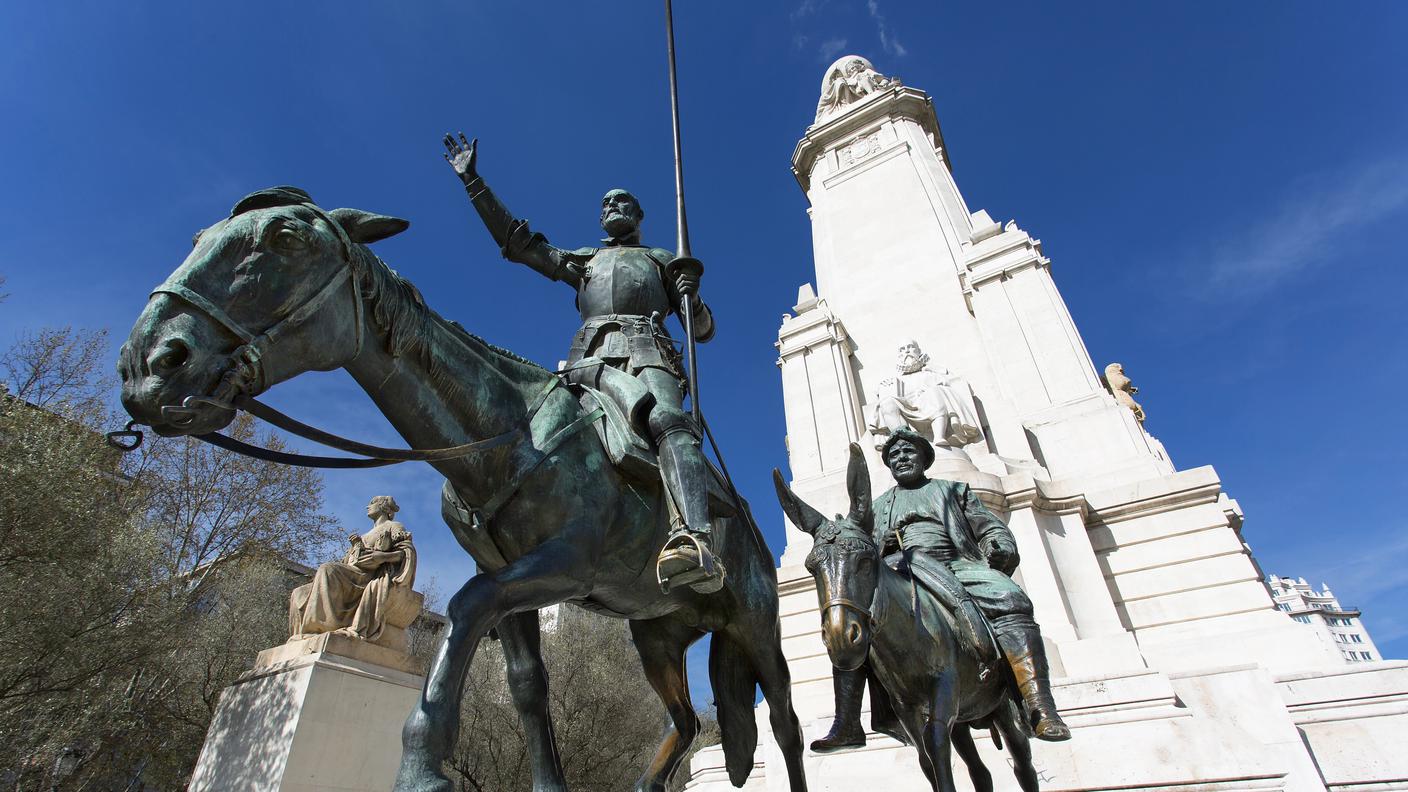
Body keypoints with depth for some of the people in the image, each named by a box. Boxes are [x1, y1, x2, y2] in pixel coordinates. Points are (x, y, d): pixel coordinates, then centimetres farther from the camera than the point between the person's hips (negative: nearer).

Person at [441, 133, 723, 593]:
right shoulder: (583, 261, 39)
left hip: (645, 351, -4)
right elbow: (516, 241, 34)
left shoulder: (663, 260, 33)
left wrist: (692, 299, 3)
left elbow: (703, 331, 26)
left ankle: (695, 540, -56)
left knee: (669, 421, -35)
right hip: (589, 357, 4)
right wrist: (472, 180, 34)